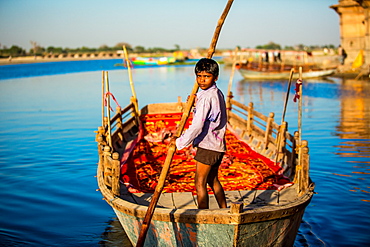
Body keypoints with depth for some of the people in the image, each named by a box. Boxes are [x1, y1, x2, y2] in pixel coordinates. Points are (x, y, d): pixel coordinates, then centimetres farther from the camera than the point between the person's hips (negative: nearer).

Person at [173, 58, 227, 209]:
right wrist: (196, 104, 11)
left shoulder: (205, 98, -18)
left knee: (200, 183, -1)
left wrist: (180, 142, -15)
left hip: (207, 146, -10)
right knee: (213, 180, 22)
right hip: (218, 146, 10)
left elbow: (197, 126, -23)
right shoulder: (218, 94, 11)